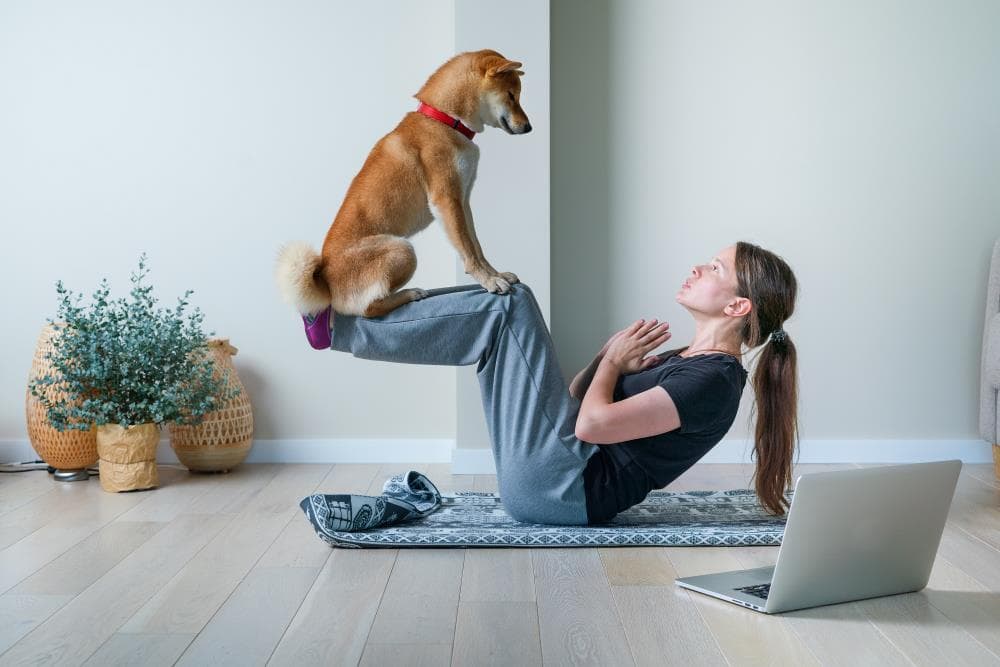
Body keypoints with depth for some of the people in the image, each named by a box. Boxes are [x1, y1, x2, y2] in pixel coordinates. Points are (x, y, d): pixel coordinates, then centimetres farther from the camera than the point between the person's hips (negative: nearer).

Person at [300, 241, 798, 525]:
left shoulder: (713, 381, -14)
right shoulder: (687, 363, 16)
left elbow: (592, 424, -22)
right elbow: (577, 401, 19)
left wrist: (614, 360, -4)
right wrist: (610, 358, 0)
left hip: (562, 491, -9)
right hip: (559, 485, 10)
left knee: (511, 304, -12)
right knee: (503, 304, 8)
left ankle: (337, 327, -7)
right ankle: (347, 312, 5)